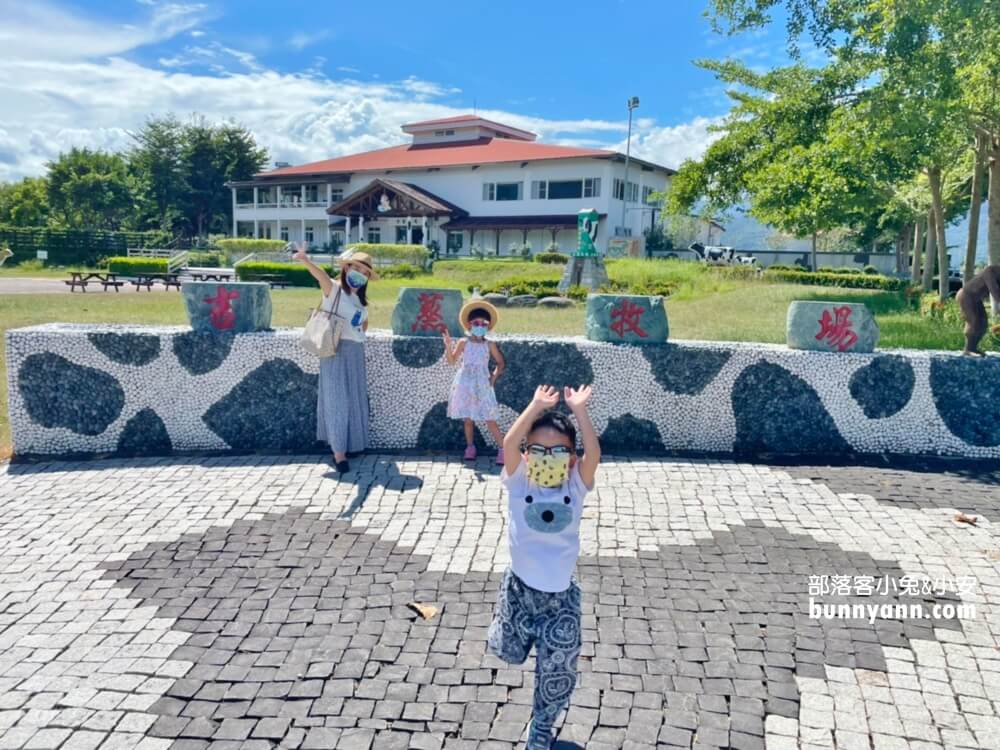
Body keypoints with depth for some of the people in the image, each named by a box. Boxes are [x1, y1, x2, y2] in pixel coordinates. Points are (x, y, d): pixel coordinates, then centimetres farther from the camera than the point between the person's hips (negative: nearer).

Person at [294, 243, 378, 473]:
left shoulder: (361, 301, 15)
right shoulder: (333, 289, -6)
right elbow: (321, 275, -27)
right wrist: (306, 260, -46)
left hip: (355, 352, 7)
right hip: (336, 350, -7)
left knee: (353, 399, 9)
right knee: (337, 399, -6)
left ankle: (348, 445, 21)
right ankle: (339, 452, -3)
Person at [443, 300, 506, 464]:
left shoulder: (490, 345, 1)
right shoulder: (463, 343, 0)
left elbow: (501, 362, 11)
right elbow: (451, 360, -2)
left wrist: (494, 377, 1)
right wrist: (448, 346, -16)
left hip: (482, 385, -1)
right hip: (465, 384, 1)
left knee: (490, 420, -4)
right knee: (468, 419, 7)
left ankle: (502, 449, 2)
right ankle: (470, 447, 22)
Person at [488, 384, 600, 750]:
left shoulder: (576, 485, -9)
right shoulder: (518, 481, -12)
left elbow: (594, 454, -26)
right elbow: (509, 444, -28)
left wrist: (579, 410, -30)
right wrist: (537, 406, -31)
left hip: (561, 595, 0)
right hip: (519, 587, 0)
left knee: (557, 672, 11)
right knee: (509, 654, 20)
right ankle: (525, 633, 54)